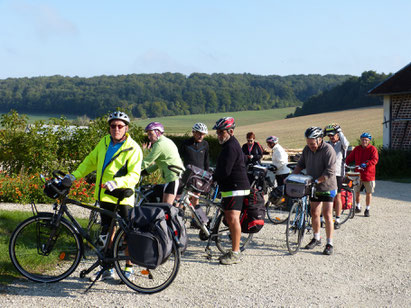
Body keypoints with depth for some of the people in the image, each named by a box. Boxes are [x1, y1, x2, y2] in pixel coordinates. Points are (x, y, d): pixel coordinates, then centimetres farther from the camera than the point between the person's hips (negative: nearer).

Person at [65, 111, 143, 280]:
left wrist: (116, 182, -32)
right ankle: (109, 265, 21)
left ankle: (129, 266, 15)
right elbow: (91, 161, 18)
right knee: (108, 231, 11)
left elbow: (134, 176, -16)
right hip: (104, 195, 5)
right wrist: (75, 175, 8)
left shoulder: (133, 148, -10)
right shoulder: (104, 142, 8)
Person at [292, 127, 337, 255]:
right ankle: (316, 238, 28)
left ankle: (330, 244, -2)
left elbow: (330, 172, -25)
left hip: (327, 187, -6)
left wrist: (316, 181, -31)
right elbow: (300, 164, 9)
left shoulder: (328, 150, -21)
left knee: (327, 214, -8)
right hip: (314, 187, 6)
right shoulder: (307, 149, 0)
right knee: (314, 213, 12)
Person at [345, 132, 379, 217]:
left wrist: (365, 164, -31)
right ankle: (358, 206, 26)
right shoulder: (357, 149, 7)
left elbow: (374, 160, -17)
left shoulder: (373, 149, -4)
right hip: (357, 174, 3)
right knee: (356, 191, 5)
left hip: (369, 174, -2)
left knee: (368, 193, 5)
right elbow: (349, 158, 8)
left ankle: (367, 209, 16)